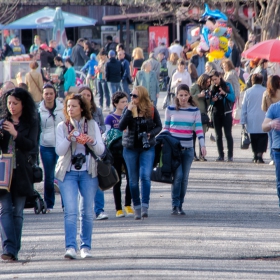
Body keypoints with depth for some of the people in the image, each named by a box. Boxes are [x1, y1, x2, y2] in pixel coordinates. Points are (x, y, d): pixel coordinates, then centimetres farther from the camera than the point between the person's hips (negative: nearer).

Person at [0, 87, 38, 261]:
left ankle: (14, 250, 5)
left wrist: (15, 134, -20)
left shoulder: (31, 123, 4)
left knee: (18, 212, 1)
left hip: (21, 173, -1)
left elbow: (32, 145, -7)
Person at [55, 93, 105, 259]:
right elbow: (59, 151, -5)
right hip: (68, 173, -1)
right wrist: (69, 139, -21)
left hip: (88, 173, 1)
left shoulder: (92, 125, 5)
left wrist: (92, 142, -18)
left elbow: (101, 151, 2)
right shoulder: (62, 127, 5)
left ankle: (86, 246, 13)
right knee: (70, 211, -12)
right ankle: (71, 247, -19)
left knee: (87, 211, 4)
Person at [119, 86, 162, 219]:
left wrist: (150, 133, -14)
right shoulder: (128, 109, -2)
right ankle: (137, 208, 18)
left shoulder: (151, 110, -4)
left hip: (147, 148, -2)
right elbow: (121, 127, -13)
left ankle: (145, 207, -16)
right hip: (130, 147, 2)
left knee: (145, 176, -17)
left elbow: (159, 126, 6)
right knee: (133, 179, 7)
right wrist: (129, 111, -20)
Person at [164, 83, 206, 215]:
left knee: (184, 178, 3)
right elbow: (166, 127, 10)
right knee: (178, 175, -14)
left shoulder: (195, 110, 5)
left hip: (188, 149, 2)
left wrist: (202, 145, -12)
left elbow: (199, 129, -1)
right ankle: (175, 206, -8)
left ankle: (180, 206, 12)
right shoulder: (170, 109, 3)